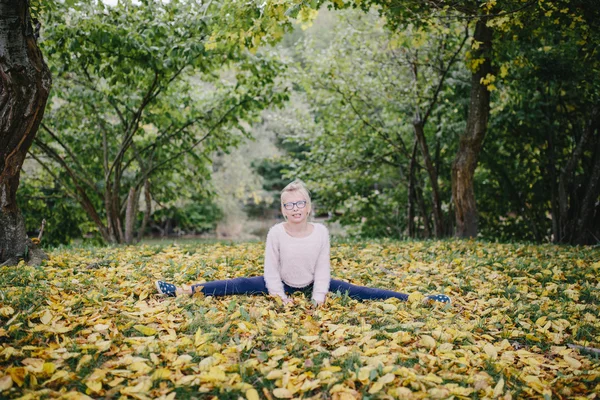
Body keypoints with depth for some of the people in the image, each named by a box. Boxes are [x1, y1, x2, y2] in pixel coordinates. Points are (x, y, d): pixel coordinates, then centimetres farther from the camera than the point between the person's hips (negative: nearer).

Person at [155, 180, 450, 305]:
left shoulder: (320, 232, -20)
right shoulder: (276, 232, -20)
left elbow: (322, 270, -12)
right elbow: (271, 270, -13)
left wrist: (318, 298, -20)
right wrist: (279, 297, -20)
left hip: (313, 285, -1)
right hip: (282, 285, 1)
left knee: (354, 291, -11)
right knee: (241, 285, -11)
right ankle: (186, 291, -12)